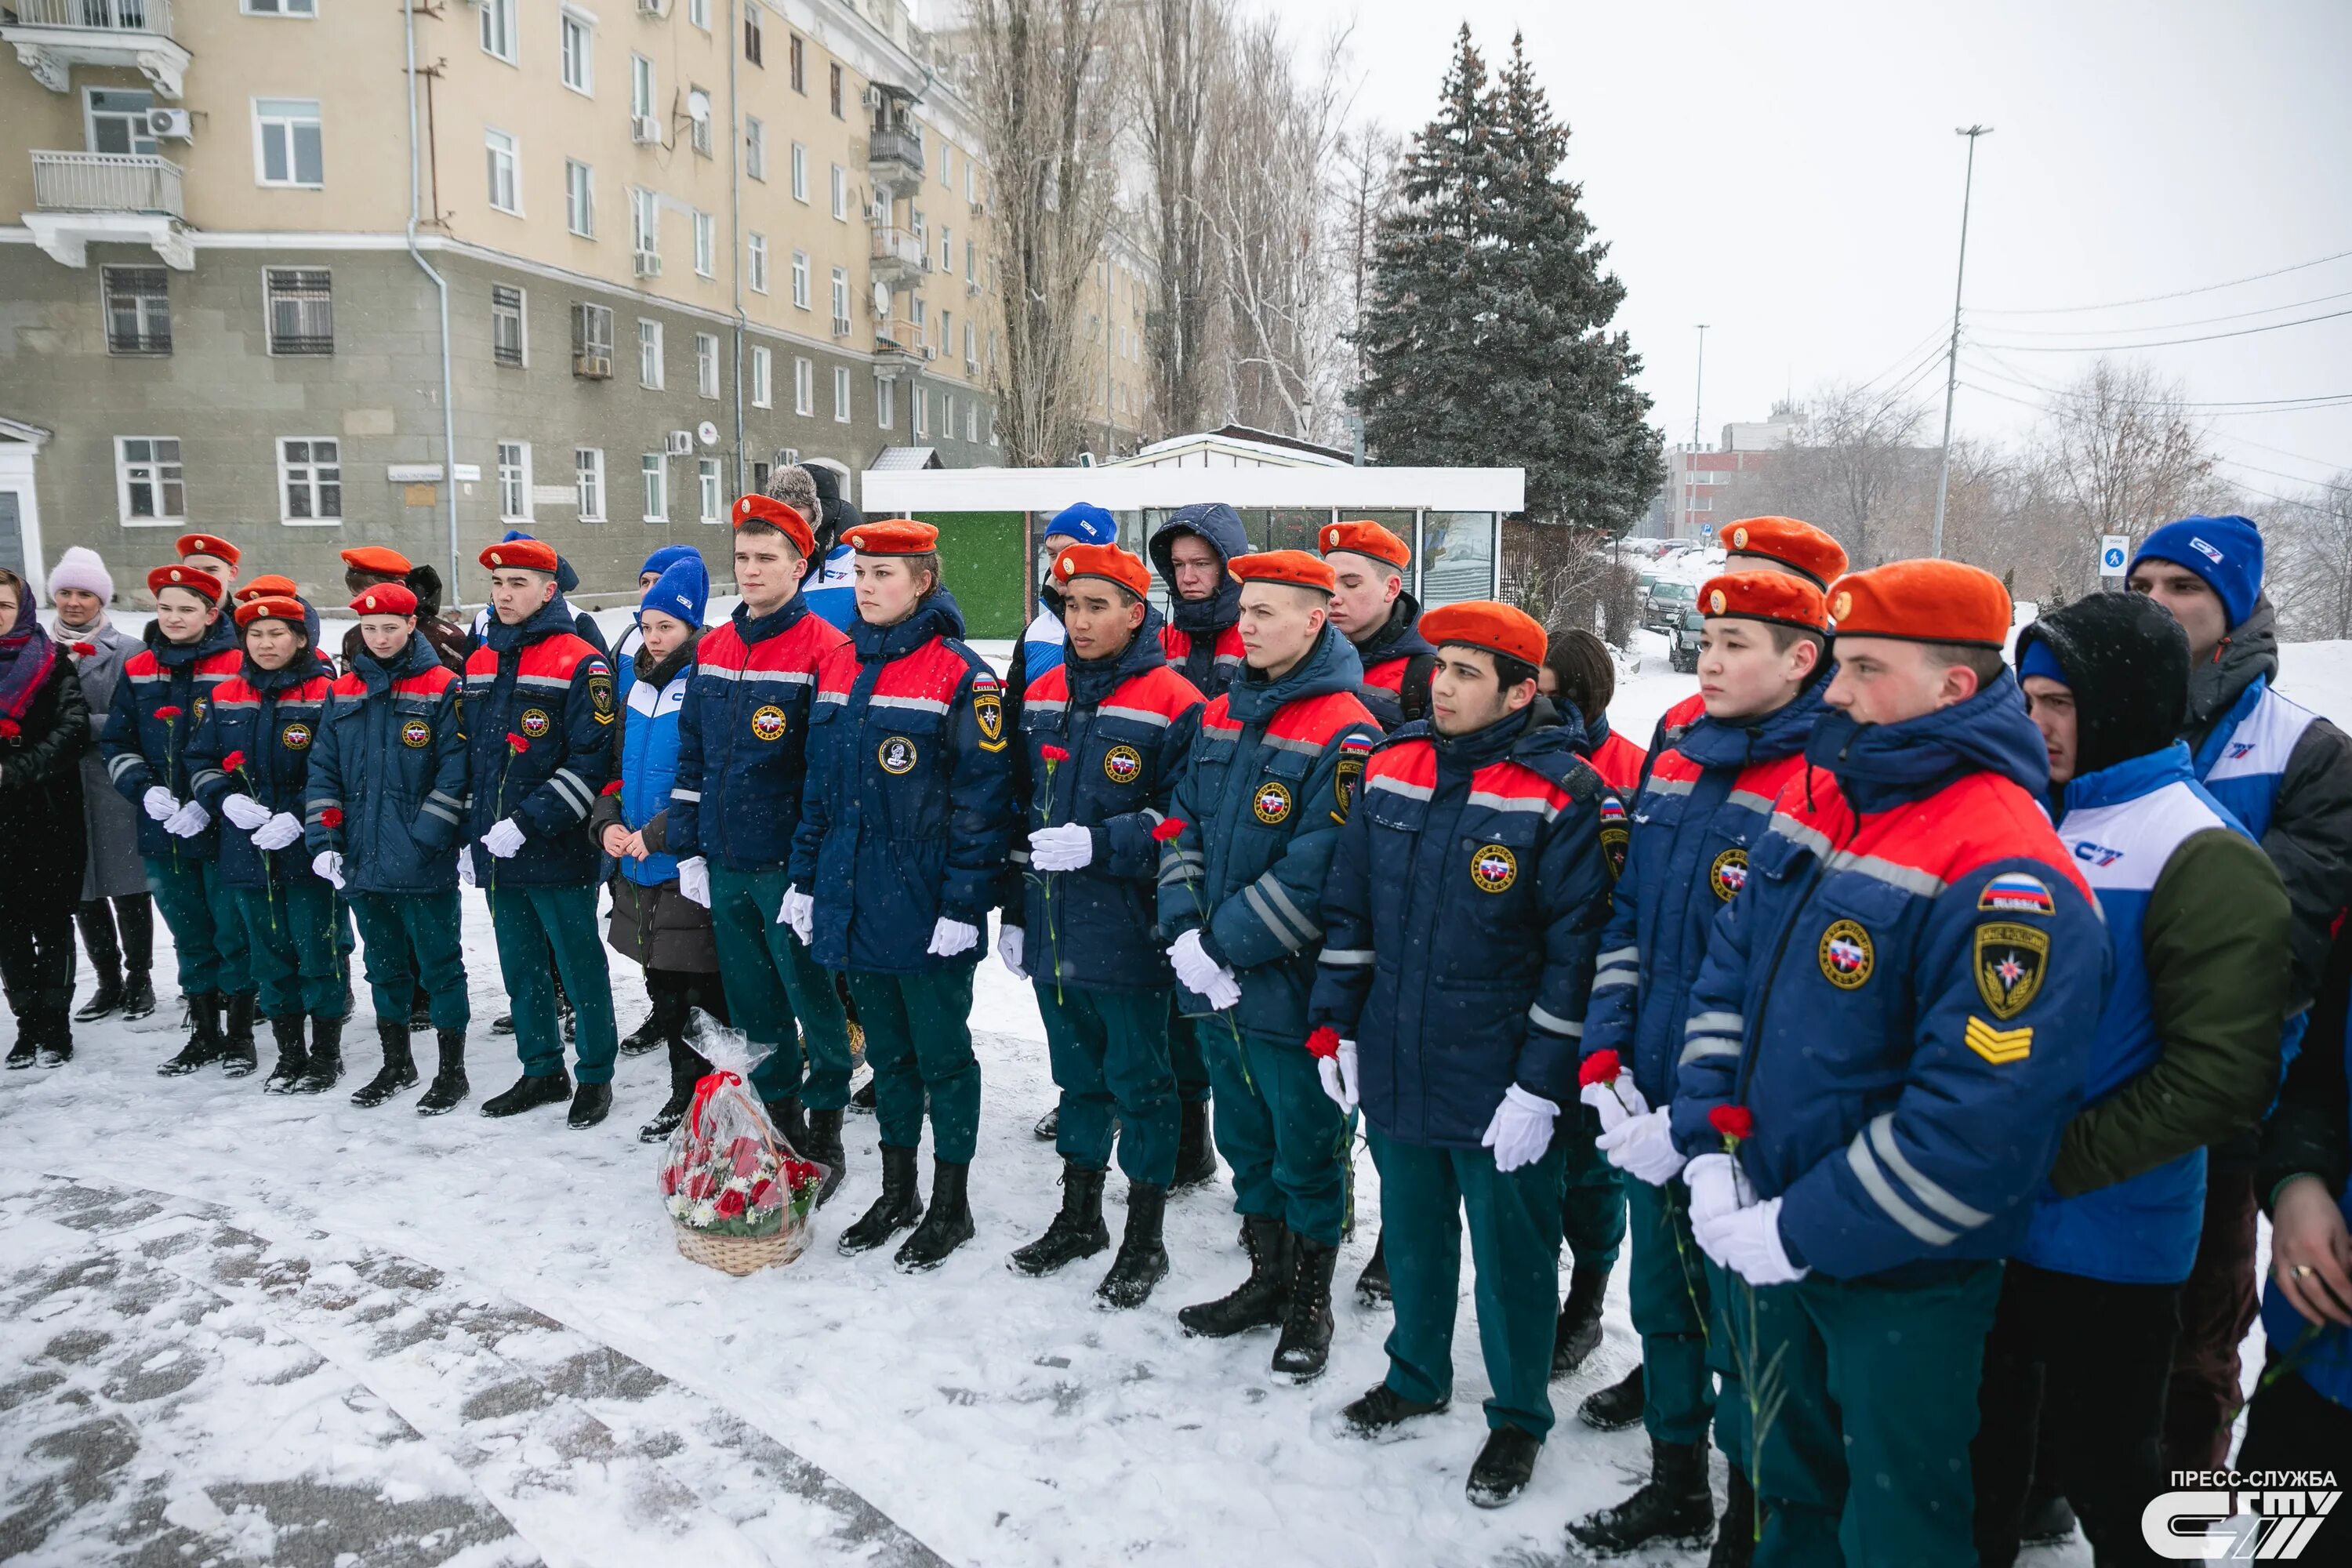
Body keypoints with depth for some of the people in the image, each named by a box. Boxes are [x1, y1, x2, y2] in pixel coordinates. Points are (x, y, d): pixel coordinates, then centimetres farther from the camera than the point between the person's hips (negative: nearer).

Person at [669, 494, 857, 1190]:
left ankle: (824, 1140, 20)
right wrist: (688, 849, 11)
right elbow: (691, 755, 16)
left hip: (788, 866, -6)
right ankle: (778, 1127, 32)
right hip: (725, 865, 7)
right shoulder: (714, 648, 10)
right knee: (754, 1006, 16)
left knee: (813, 1001, 5)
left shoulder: (824, 651, -11)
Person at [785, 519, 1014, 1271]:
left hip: (926, 908, -6)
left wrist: (963, 905, -17)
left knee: (941, 1054, 7)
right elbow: (818, 782, 15)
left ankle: (951, 1206, 23)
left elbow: (983, 798, -14)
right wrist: (805, 878, 12)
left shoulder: (961, 677, -12)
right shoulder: (837, 667, 9)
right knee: (886, 1050, 18)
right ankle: (896, 1193, 33)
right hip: (854, 900, 6)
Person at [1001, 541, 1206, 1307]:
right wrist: (1015, 910, 14)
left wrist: (1099, 843, -23)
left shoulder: (1173, 705, -12)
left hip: (1128, 935, -6)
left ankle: (1144, 1238, 23)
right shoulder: (1041, 697, 8)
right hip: (1052, 931, 6)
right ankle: (1078, 1216, 37)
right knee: (1078, 1074, 20)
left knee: (1140, 1083, 7)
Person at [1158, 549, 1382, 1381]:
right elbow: (1182, 824, 9)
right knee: (1247, 1140, 20)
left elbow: (1317, 875, -21)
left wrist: (1222, 945, -19)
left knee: (1306, 1148, 10)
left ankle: (1310, 1304, 28)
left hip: (1289, 986, -7)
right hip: (1214, 985, 7)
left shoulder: (1344, 734, -16)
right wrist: (1186, 930, -5)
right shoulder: (1221, 714, 8)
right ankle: (1267, 1279, 39)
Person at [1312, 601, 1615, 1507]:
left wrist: (1541, 1086, -15)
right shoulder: (1391, 769, 1)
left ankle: (1519, 1417, 34)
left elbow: (1576, 950, -15)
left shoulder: (1560, 797, -16)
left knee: (1510, 1251, 12)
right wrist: (1334, 1025, 8)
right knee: (1411, 1232, 22)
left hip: (1500, 1089, -5)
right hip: (1394, 1069, 5)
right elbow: (1349, 909, 9)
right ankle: (1417, 1376, 45)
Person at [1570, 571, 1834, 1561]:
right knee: (1660, 1300, 21)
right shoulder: (1677, 761, 5)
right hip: (1646, 1108, 7)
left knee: (1743, 1327, 10)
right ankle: (1674, 1486, 43)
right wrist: (1604, 1061, 1)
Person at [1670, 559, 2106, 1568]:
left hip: (1901, 1279, -6)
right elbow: (1728, 974, 5)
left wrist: (1799, 1234, -21)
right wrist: (1709, 1148, -5)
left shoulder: (2007, 879, -25)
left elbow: (1977, 1124, -28)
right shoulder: (1815, 797, 0)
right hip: (1764, 1240, 7)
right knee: (1790, 1485, 27)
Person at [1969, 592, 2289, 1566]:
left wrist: (2056, 1159, -22)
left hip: (2103, 1238, -6)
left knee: (2100, 1467, 13)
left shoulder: (2203, 857, -16)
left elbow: (2222, 1074, -21)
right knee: (1983, 1444, 22)